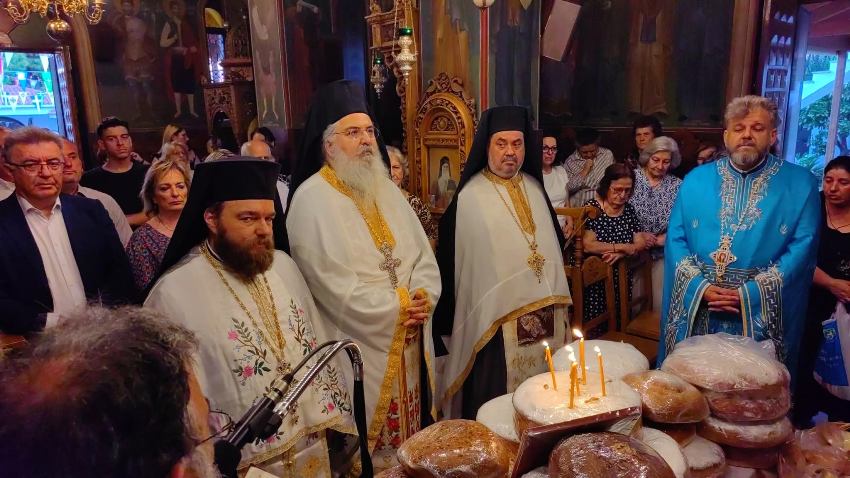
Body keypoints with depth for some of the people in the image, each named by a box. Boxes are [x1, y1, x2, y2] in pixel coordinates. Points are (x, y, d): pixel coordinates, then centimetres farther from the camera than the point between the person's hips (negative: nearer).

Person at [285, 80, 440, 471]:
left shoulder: (387, 189, 10)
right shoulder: (312, 200, -13)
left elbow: (422, 251, 7)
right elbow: (332, 282, -19)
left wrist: (421, 297, -11)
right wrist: (395, 308, -13)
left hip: (409, 337, 7)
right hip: (359, 344, -6)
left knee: (412, 434, 18)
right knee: (368, 443, 7)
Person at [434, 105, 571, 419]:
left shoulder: (534, 188, 9)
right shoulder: (470, 197, -9)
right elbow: (453, 261, -7)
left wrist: (557, 298, 15)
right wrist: (451, 320, -6)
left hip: (545, 310, 6)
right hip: (495, 316, -5)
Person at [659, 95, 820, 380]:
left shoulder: (800, 184, 1)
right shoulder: (696, 179, 7)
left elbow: (802, 247, -6)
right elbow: (675, 238, 2)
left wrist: (750, 294, -16)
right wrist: (700, 287, -12)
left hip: (761, 313, -1)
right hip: (696, 310, 2)